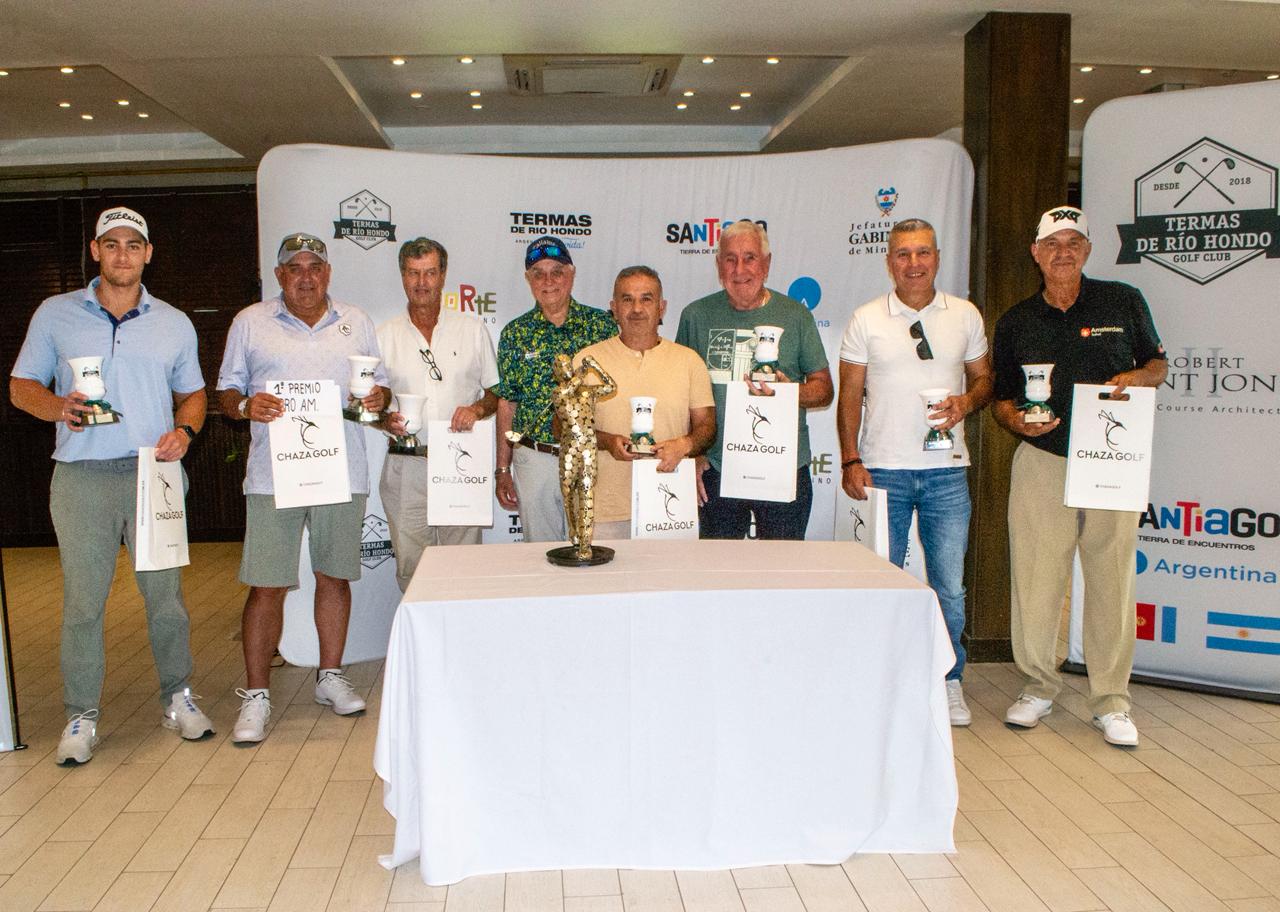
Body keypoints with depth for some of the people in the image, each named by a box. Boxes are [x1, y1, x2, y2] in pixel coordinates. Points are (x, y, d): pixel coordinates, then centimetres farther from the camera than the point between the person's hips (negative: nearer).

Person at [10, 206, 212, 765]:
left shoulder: (174, 323, 12)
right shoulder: (55, 315, 8)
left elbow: (193, 394, 17)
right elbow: (21, 385, 10)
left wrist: (183, 432, -4)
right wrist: (57, 407, -11)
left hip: (154, 473, 1)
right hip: (82, 479, -1)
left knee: (165, 593, 4)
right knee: (82, 600, 2)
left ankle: (177, 697, 19)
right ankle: (81, 716, 15)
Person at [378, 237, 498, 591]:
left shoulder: (473, 329, 7)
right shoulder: (385, 335, 8)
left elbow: (497, 392, 11)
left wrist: (478, 409, -10)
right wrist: (386, 419, -10)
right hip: (406, 467, 1)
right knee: (410, 568, 3)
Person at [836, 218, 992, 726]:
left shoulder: (965, 316, 8)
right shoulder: (866, 320, 3)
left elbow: (984, 377, 15)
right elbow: (849, 395, 3)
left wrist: (966, 402, -8)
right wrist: (850, 460, -5)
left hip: (946, 472, 1)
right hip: (883, 470, -1)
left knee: (950, 584, 4)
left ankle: (948, 683, 19)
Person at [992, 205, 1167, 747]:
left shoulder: (1123, 302, 7)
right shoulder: (1016, 322, 10)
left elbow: (1159, 365, 15)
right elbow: (1001, 397, 14)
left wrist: (1136, 378, -8)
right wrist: (1016, 421, -8)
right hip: (1041, 463, 1)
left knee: (1112, 578, 1)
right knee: (1035, 577, -1)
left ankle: (1110, 700, 14)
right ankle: (1039, 686, 16)